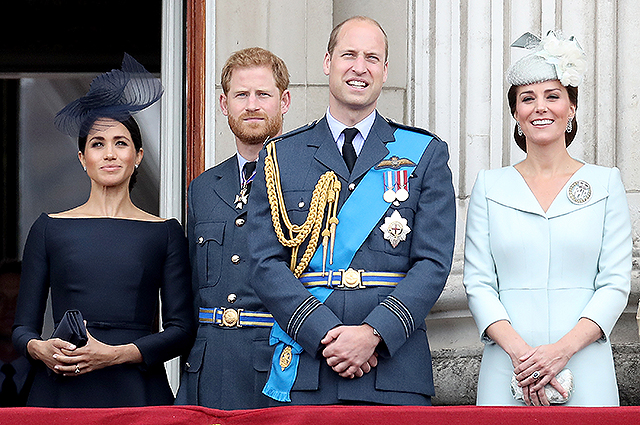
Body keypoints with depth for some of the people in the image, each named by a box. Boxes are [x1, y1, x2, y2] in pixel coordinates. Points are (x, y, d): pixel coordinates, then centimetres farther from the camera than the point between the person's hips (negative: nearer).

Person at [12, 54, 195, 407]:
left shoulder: (165, 232, 8)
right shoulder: (49, 228, 9)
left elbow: (181, 328, 2)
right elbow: (22, 327, 10)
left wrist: (115, 354, -13)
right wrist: (40, 349, -13)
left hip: (137, 392, 0)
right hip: (62, 390, 0)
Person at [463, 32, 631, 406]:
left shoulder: (606, 183, 6)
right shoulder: (490, 187, 8)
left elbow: (616, 284, 0)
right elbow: (478, 283, 2)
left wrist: (562, 350, -13)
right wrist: (518, 350, -14)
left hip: (585, 373, 0)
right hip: (507, 373, 1)